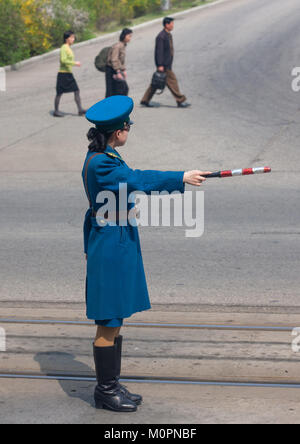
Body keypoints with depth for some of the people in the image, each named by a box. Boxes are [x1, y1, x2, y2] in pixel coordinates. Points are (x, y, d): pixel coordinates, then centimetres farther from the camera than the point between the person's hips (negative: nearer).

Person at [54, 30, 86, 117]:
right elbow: (63, 60, -23)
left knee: (77, 91, 1)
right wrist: (74, 63, -22)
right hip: (63, 73, -9)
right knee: (60, 93, 0)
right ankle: (56, 111, 9)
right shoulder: (64, 48, -13)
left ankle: (80, 110, 0)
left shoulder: (69, 48, 15)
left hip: (69, 74, 9)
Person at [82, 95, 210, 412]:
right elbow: (137, 180, -32)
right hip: (111, 248, -10)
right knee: (109, 324, -1)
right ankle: (106, 391, 8)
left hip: (115, 246, 10)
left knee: (115, 323, 16)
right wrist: (181, 178, -31)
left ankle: (111, 386, 24)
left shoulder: (102, 157, 12)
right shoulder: (101, 164, -21)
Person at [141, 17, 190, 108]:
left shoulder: (169, 35, 15)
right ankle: (180, 101, -1)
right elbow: (159, 51, -20)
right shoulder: (161, 37, -17)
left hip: (167, 64, 10)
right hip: (163, 65, -10)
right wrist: (160, 65, -23)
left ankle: (145, 100, 17)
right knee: (172, 81, -5)